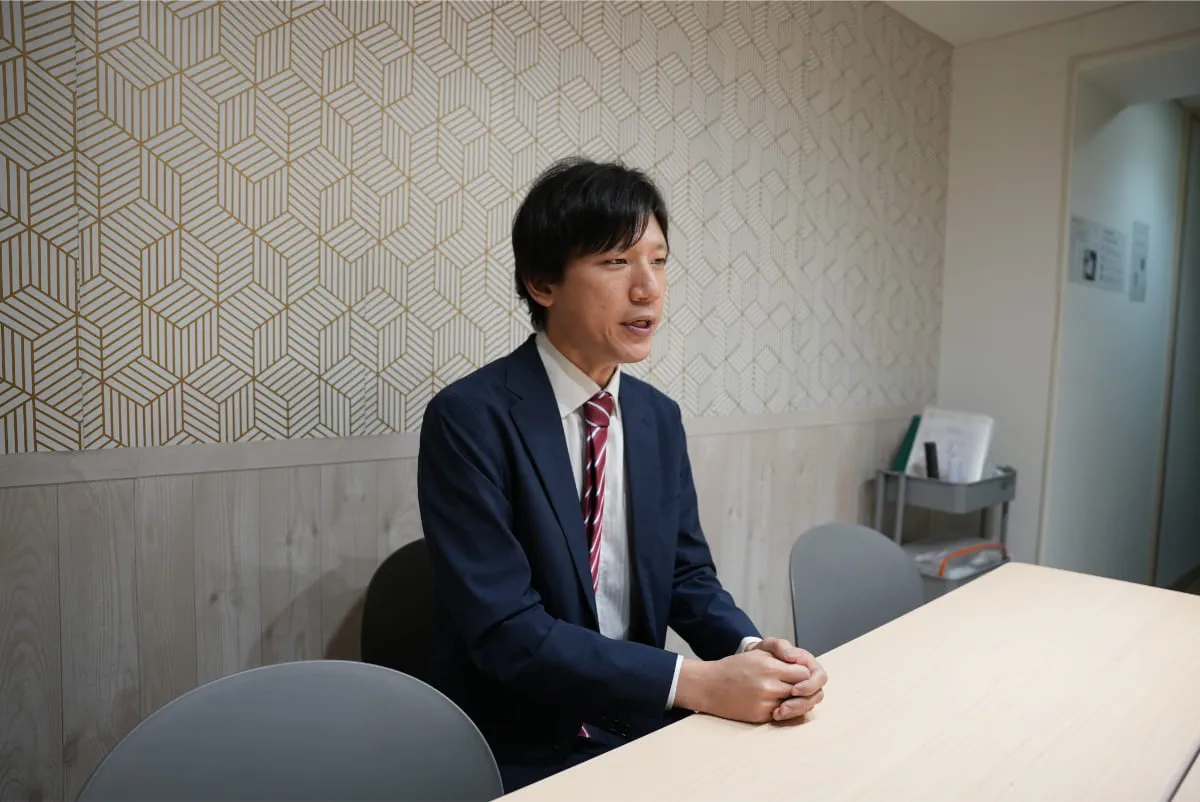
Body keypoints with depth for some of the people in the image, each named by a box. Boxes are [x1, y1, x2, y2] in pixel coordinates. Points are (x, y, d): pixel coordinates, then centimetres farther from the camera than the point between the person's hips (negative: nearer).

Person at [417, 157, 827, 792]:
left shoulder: (659, 416, 2)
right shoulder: (470, 419, -18)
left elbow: (687, 574, 6)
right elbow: (506, 631, -21)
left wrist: (752, 650, -13)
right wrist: (695, 683, -24)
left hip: (641, 725, 5)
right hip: (521, 752, -5)